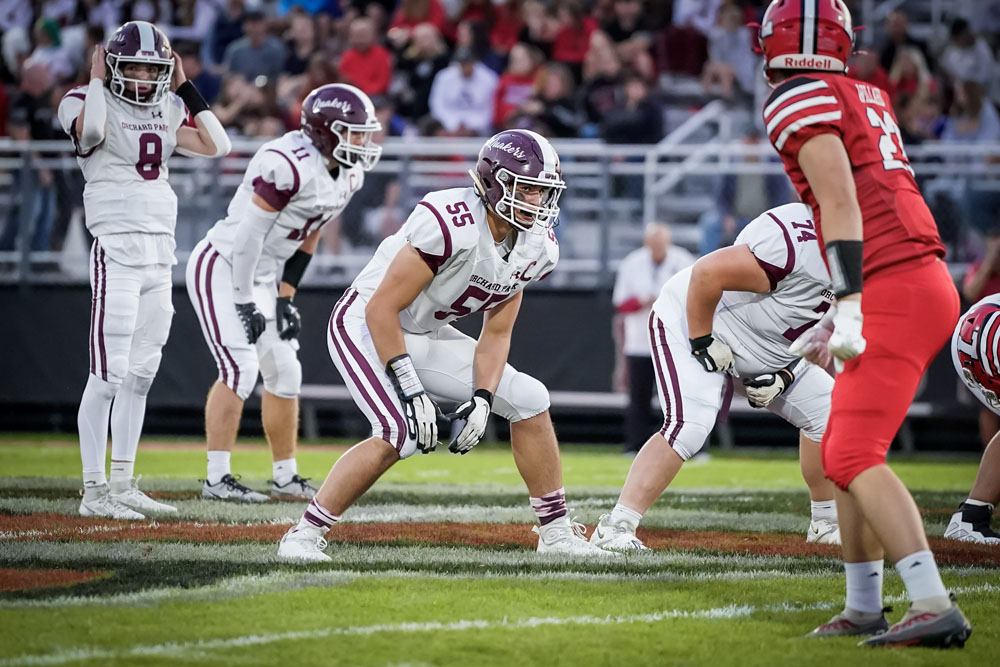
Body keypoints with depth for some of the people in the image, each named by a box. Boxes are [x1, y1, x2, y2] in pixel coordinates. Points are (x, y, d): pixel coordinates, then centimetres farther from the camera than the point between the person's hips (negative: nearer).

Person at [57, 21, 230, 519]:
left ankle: (123, 486, 16)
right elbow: (90, 129, -29)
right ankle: (94, 492, -7)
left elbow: (217, 145, 7)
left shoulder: (166, 112, 14)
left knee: (141, 374, 10)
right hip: (116, 251, -7)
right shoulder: (92, 103, -6)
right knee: (108, 374, -10)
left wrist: (185, 87, 9)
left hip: (160, 254, 7)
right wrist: (96, 80, -13)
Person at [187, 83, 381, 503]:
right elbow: (250, 234, -25)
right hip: (221, 267, -9)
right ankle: (217, 479, -12)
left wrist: (284, 299, 7)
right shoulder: (289, 165, -27)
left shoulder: (347, 176, 2)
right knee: (241, 368, -16)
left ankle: (285, 477, 20)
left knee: (284, 372, 9)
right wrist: (244, 303, -21)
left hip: (261, 277, 9)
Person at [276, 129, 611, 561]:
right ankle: (304, 535, -17)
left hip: (425, 336, 8)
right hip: (365, 326, -8)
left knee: (528, 400, 3)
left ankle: (556, 533, 14)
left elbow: (496, 333, 3)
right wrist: (411, 390, -28)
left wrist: (481, 400, -11)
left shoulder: (535, 248, -5)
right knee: (399, 434, -28)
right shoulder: (450, 224, -31)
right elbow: (382, 309, -27)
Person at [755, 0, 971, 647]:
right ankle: (864, 607, 22)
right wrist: (837, 320, 30)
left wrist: (848, 308, -22)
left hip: (895, 296, -9)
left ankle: (934, 607, -24)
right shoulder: (866, 97, 21)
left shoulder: (800, 100, -5)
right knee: (845, 449, 17)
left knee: (854, 456, -14)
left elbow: (843, 205, -16)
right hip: (926, 284, 9)